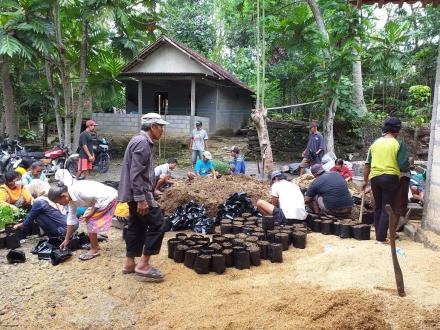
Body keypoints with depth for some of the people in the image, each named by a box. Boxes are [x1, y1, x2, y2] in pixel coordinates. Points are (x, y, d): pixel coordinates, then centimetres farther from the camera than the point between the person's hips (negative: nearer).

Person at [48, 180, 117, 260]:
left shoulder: (79, 191, -30)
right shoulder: (71, 199, 1)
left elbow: (101, 197, -26)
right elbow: (71, 218, 10)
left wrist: (91, 212, -15)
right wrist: (66, 239, 14)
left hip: (109, 198, -9)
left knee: (91, 222, -7)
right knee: (89, 220, 15)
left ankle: (94, 250, 8)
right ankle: (95, 245, 29)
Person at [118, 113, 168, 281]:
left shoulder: (141, 141, 16)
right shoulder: (142, 143, -18)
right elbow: (136, 174, -24)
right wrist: (141, 199, -25)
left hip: (136, 194, 11)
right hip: (140, 193, -11)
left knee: (136, 227, 15)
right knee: (157, 225, -6)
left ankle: (130, 263, 23)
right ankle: (143, 264, -1)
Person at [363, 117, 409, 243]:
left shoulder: (375, 143, 7)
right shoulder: (399, 144, -5)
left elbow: (367, 164, 8)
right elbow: (403, 165, -10)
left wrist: (365, 180, 17)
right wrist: (407, 168, 13)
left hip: (375, 177, 4)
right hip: (390, 178, -4)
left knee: (378, 207, 15)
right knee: (387, 208, 3)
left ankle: (378, 234, 22)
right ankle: (381, 237, 2)